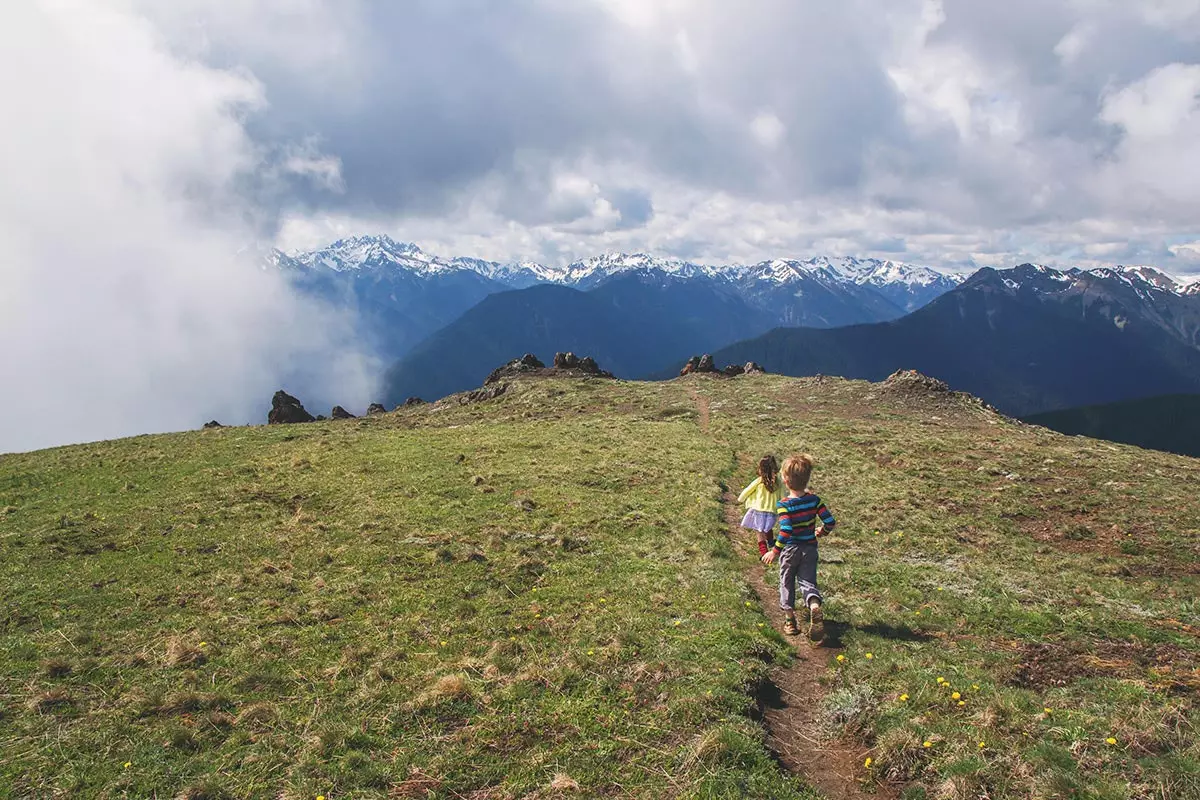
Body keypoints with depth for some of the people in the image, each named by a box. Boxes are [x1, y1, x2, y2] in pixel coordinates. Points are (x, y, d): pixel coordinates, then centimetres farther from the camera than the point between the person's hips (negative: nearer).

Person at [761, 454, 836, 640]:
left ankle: (789, 618, 21)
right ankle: (815, 607, -21)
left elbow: (786, 530, -28)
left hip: (789, 549, -2)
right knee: (808, 581, 7)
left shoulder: (784, 504, -20)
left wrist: (775, 551, -20)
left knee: (787, 582, 15)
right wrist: (823, 531, 15)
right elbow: (830, 521, -6)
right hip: (809, 549, 3)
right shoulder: (814, 499, -7)